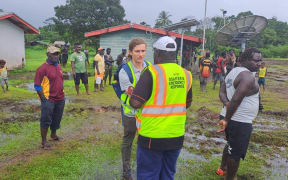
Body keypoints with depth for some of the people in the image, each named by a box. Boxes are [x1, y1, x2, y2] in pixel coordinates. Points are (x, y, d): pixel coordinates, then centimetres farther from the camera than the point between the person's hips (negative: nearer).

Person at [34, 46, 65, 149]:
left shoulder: (58, 66, 10)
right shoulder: (43, 68, -13)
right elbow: (37, 85, -14)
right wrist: (44, 99, -15)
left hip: (60, 99, 7)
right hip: (49, 100, -7)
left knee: (57, 119, 19)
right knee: (46, 121, 3)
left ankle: (53, 135, 39)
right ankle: (44, 142, 16)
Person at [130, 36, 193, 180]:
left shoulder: (152, 72, -16)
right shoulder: (186, 74, 2)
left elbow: (135, 103, -19)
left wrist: (131, 94, 1)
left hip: (152, 136, -5)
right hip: (177, 136, 5)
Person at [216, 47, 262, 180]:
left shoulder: (233, 71, 9)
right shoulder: (248, 76, -21)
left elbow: (222, 92, 6)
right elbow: (236, 100, -27)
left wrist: (226, 103, -12)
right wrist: (226, 120, -20)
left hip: (232, 118, 10)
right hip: (241, 121, -10)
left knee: (231, 145, 29)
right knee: (236, 153, 5)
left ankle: (222, 168, 46)